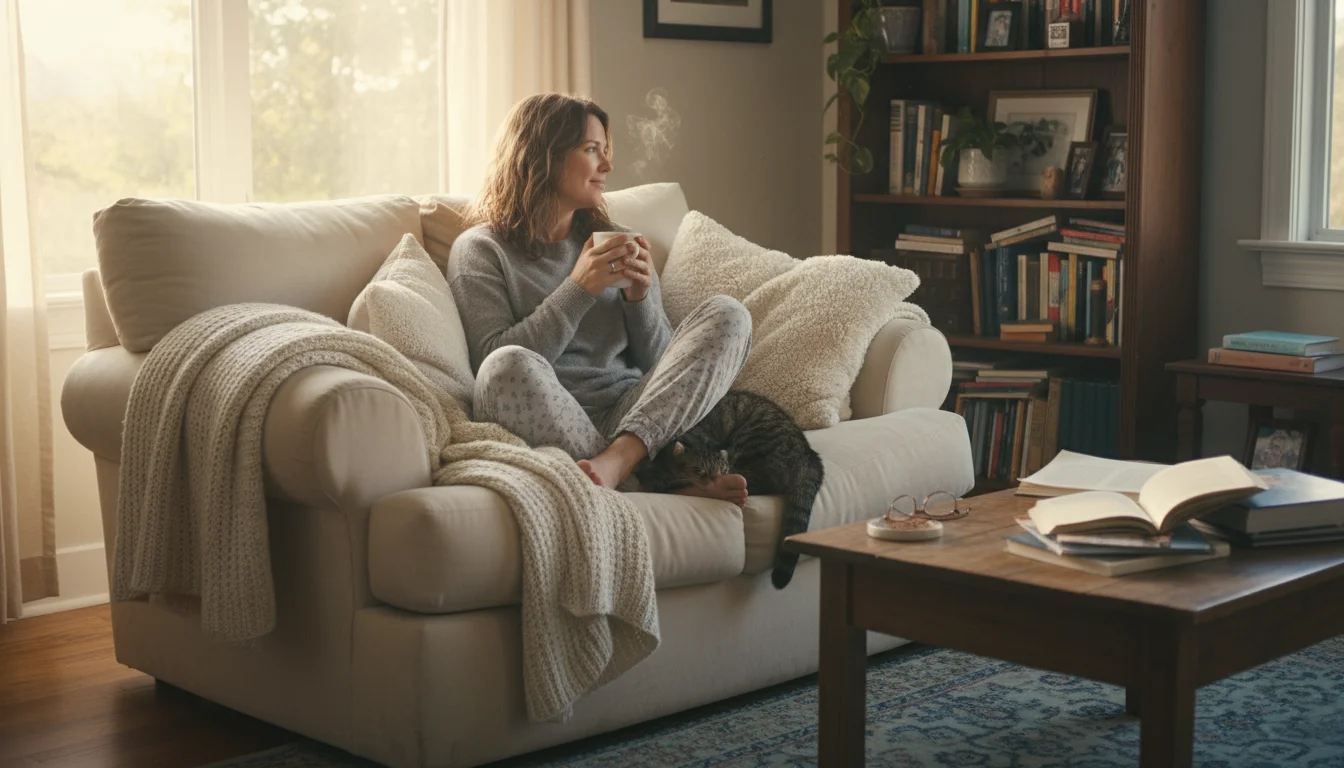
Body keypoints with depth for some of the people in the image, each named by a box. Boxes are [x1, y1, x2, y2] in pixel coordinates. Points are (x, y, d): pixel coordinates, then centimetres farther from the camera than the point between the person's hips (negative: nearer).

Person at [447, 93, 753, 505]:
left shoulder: (615, 242, 22)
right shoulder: (481, 249, 8)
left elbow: (661, 364, 18)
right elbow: (497, 362, -7)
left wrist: (640, 296, 0)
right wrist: (578, 290, -9)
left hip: (635, 417, 4)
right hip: (547, 423, -4)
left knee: (727, 315, -13)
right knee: (509, 366, -36)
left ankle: (618, 458, -33)